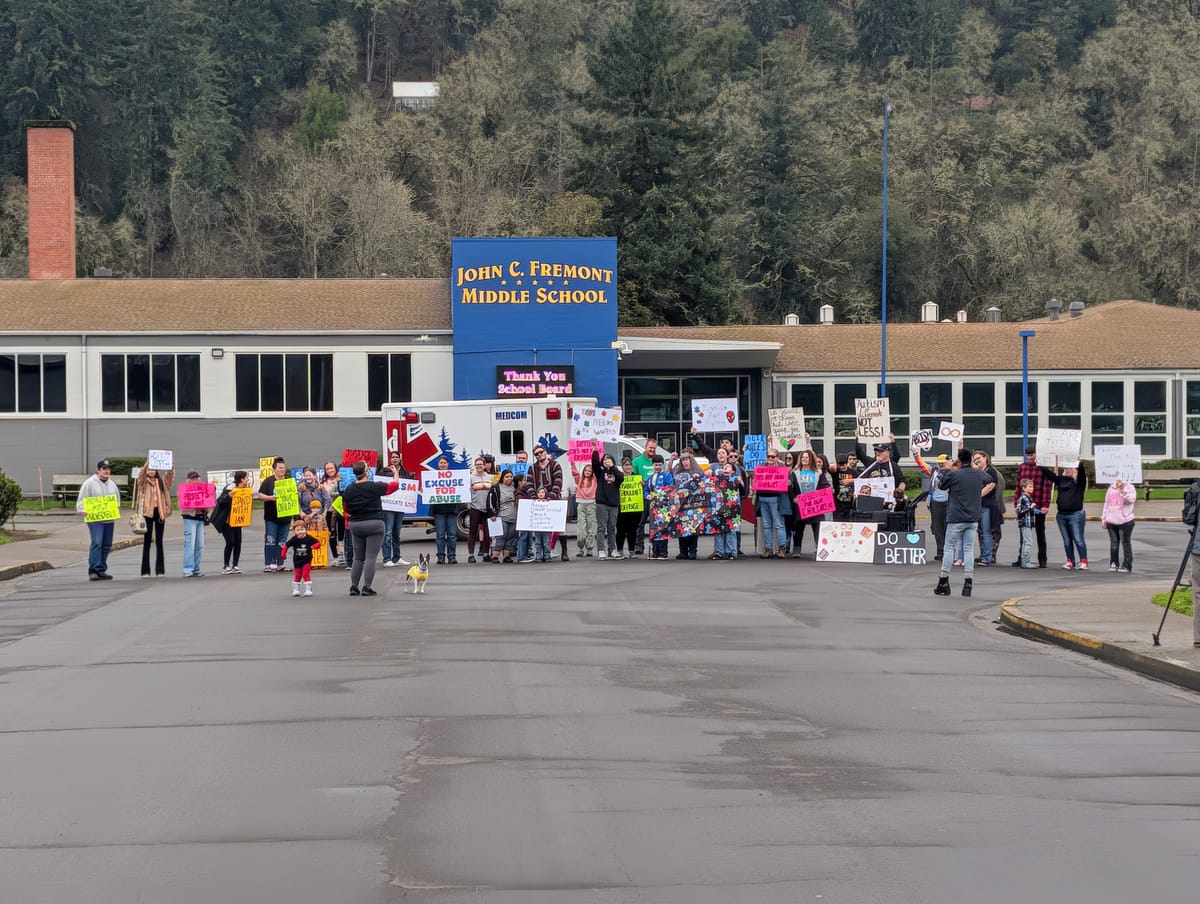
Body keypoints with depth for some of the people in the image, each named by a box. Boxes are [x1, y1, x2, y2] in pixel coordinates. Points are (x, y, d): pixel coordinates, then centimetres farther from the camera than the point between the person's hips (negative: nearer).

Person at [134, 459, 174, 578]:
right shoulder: (143, 482, 3)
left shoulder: (161, 481, 12)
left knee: (159, 541, 6)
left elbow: (170, 474, 1)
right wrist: (147, 463, -29)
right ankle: (145, 571, 1)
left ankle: (160, 570, 9)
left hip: (160, 512, 3)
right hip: (148, 512, -3)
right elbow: (142, 473, -16)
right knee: (147, 541, 0)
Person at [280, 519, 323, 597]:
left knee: (306, 574, -8)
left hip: (306, 560, -2)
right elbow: (286, 545, 0)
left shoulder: (309, 539, -13)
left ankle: (308, 589, -1)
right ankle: (295, 589, 24)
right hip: (297, 560, 2)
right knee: (297, 575, 11)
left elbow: (317, 542, -5)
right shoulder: (294, 540, -10)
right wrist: (283, 553, -6)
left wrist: (314, 546, -26)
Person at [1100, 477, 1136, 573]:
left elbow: (1131, 499, -18)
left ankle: (1127, 565, 0)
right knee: (1114, 543, 7)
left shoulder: (1129, 487, -1)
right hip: (1111, 521, 5)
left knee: (1125, 542, -4)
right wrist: (1103, 518, 16)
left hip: (1125, 521, -5)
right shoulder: (1111, 488, 15)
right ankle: (1113, 563, 15)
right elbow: (1106, 503, 18)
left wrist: (1122, 490, -24)